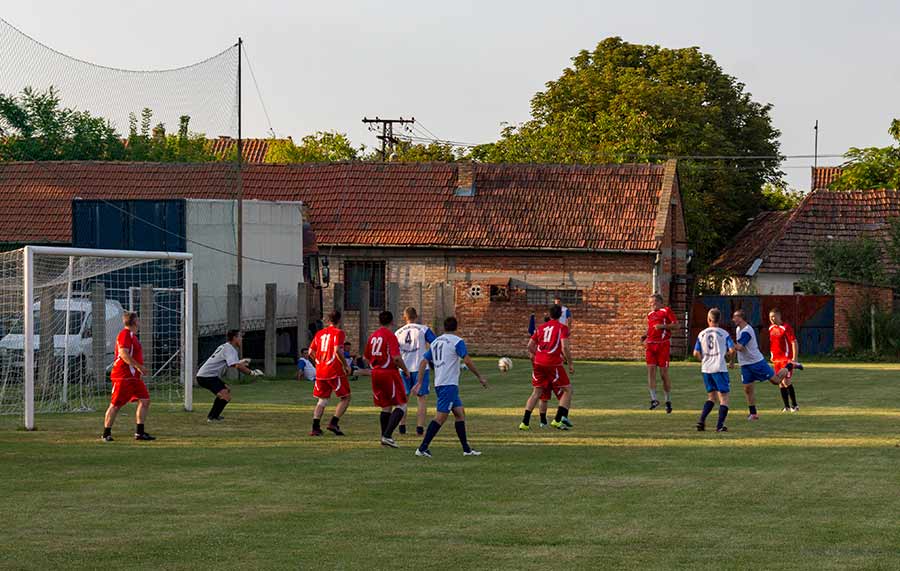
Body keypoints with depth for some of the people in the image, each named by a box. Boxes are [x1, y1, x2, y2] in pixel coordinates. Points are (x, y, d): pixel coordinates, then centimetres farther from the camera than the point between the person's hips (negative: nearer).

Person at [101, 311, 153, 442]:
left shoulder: (132, 335, 20)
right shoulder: (125, 334, -12)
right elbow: (123, 354, -23)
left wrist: (139, 370, 26)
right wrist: (139, 366, -26)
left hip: (134, 377, 10)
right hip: (123, 376, -10)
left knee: (145, 401, 1)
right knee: (115, 405, -5)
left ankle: (139, 433, 4)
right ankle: (106, 434, 3)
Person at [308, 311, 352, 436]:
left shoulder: (319, 333, 12)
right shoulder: (338, 333, -6)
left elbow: (311, 352, 11)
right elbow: (337, 350, -19)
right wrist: (346, 365, -10)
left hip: (320, 371, 6)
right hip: (334, 371, -6)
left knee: (322, 400, 14)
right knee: (345, 398, 6)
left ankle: (315, 427, 3)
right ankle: (333, 423, -7)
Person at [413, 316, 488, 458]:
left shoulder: (435, 342, 16)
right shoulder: (457, 341, -6)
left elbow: (424, 362, 15)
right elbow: (467, 361, -14)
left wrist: (419, 382, 17)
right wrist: (479, 377, -5)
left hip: (439, 384, 8)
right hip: (449, 384, -8)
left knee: (460, 413, 13)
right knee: (441, 416, -10)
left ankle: (466, 449, 14)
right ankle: (422, 448, -16)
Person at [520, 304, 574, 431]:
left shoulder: (541, 328, 14)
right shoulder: (562, 328, -2)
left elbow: (530, 345, 14)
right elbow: (564, 347, -13)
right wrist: (570, 364, -6)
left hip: (538, 363, 5)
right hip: (553, 363, -5)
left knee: (536, 392, 14)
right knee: (567, 390, 7)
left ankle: (524, 423, 8)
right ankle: (557, 420, -3)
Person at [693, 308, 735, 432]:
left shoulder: (702, 334, 5)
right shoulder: (723, 333, -3)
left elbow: (696, 353, 2)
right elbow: (732, 350, -10)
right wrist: (726, 355, 12)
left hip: (706, 369, 4)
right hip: (719, 368, -4)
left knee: (711, 396, 18)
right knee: (723, 397, 3)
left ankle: (701, 421, 5)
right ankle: (720, 425, -8)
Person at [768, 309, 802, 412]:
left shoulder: (786, 328, -13)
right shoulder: (771, 328, 10)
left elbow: (794, 343, -14)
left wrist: (794, 359, -19)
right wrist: (772, 356, 19)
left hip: (786, 359, -8)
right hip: (776, 359, 8)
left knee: (786, 382, -11)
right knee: (781, 383, 8)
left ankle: (794, 405, -1)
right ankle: (787, 407, 14)